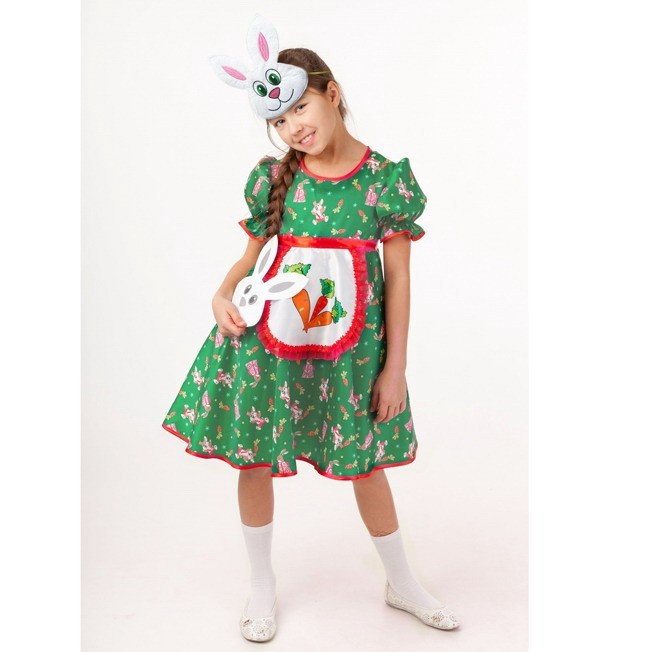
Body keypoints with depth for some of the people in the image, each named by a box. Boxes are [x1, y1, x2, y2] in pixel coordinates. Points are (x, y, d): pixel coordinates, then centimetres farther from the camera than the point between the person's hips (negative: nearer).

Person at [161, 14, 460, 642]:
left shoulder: (388, 178, -5)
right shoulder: (274, 177, 0)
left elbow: (398, 276, -4)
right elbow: (252, 255, 9)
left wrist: (395, 367, -4)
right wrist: (223, 294, -13)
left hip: (350, 345, -1)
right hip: (265, 340, 2)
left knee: (365, 460, 11)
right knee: (255, 460, 9)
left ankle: (402, 584, 36)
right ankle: (262, 585, 34)